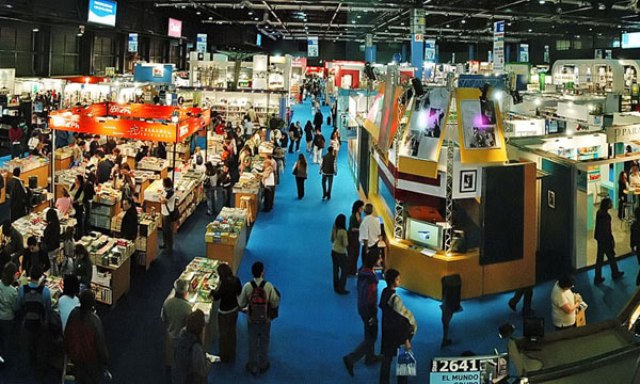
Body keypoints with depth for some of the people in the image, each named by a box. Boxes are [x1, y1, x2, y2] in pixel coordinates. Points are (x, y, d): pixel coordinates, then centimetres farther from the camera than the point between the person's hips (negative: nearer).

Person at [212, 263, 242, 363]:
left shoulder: (224, 283, -28)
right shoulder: (236, 280, -7)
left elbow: (216, 296, -21)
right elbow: (239, 292, 6)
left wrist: (212, 292, -2)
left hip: (225, 312, -7)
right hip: (234, 309, 7)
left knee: (224, 334, 10)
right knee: (232, 332, 21)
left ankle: (225, 357, 24)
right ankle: (232, 356, 35)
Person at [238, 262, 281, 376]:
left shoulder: (247, 286, -20)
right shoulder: (269, 286, -23)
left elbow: (241, 304, -10)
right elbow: (275, 304, -15)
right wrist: (277, 294, 4)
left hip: (252, 320, 0)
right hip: (265, 320, 0)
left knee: (253, 343, 19)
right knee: (264, 343, 22)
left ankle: (253, 367, 34)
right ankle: (263, 365, 39)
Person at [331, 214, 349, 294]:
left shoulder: (334, 229, -3)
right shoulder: (343, 232, -23)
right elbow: (345, 244, -20)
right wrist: (347, 239, -3)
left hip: (333, 251, 7)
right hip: (341, 253, -7)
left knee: (336, 270, 16)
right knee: (344, 271, 5)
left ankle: (336, 287, 26)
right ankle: (341, 289, 6)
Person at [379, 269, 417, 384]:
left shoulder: (384, 292, -2)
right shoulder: (394, 298, -25)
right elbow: (401, 321, -22)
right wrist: (406, 340, -16)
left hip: (386, 331, 7)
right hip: (397, 332, -7)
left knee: (386, 358, 14)